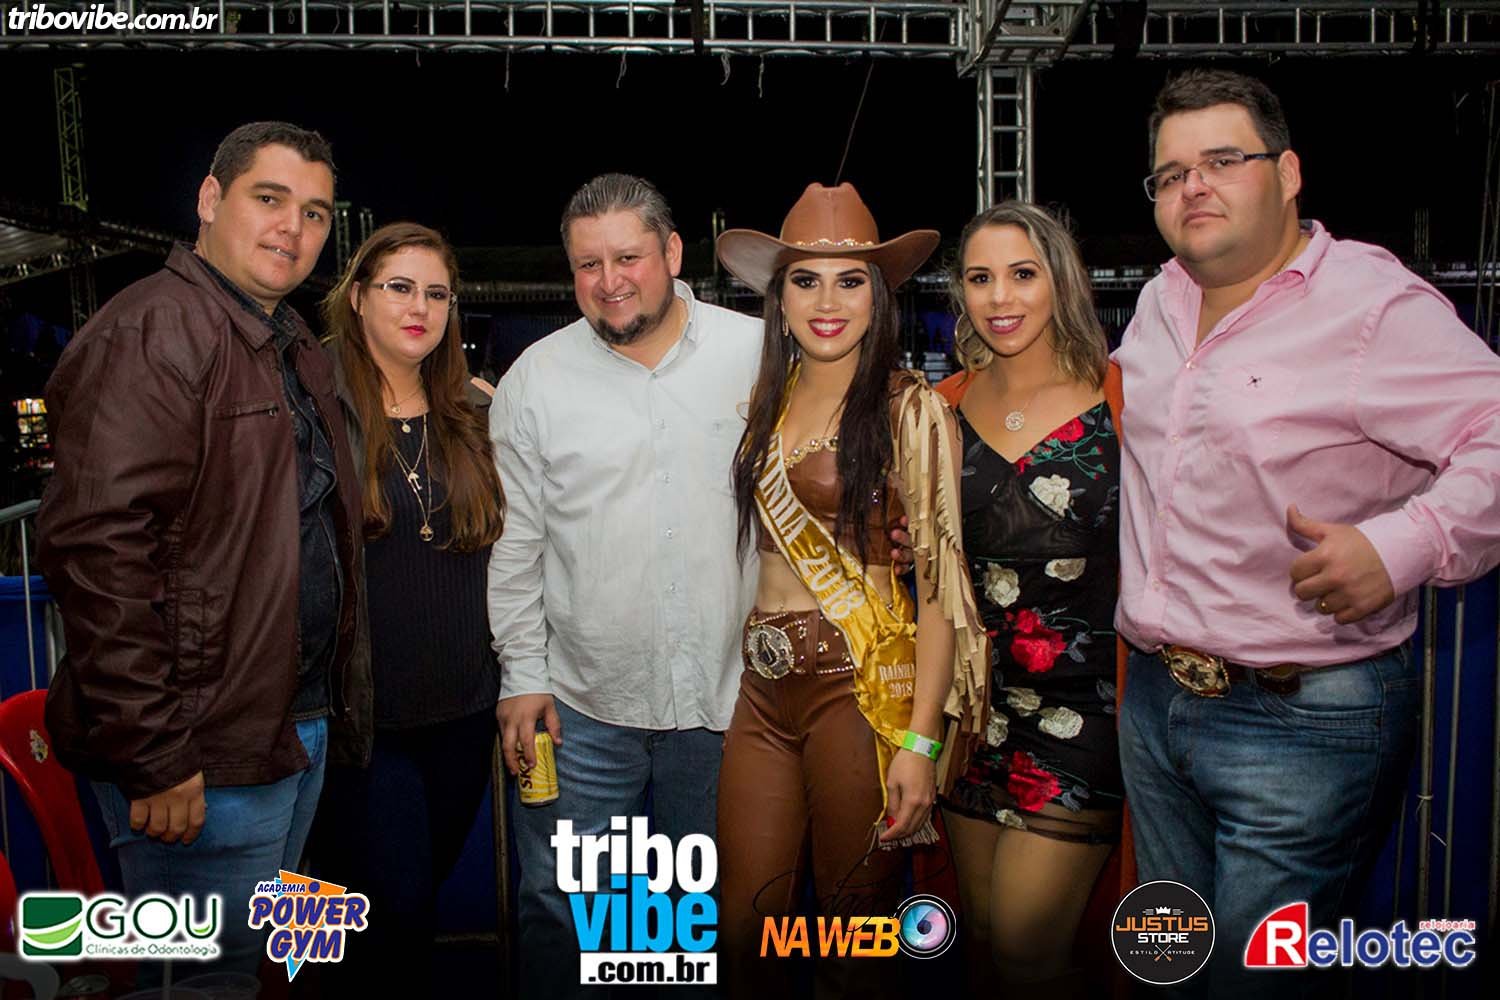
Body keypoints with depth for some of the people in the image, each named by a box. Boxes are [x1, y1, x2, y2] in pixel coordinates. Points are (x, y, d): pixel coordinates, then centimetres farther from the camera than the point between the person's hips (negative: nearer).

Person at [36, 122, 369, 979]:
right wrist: (152, 757, -23)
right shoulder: (149, 335, -14)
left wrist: (330, 705, 16)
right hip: (205, 761, -9)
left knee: (269, 960, 22)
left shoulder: (296, 349, 15)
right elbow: (99, 548, -23)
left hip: (303, 729, 9)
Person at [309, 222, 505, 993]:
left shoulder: (475, 418, 7)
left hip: (463, 707, 5)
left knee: (421, 892, 17)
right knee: (395, 909, -2)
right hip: (357, 710, -4)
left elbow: (505, 546, 15)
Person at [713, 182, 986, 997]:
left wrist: (919, 739, -15)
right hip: (762, 687, 5)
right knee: (745, 929, 11)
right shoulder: (763, 402, 10)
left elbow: (939, 580, -9)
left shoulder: (911, 409, -6)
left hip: (859, 685, -4)